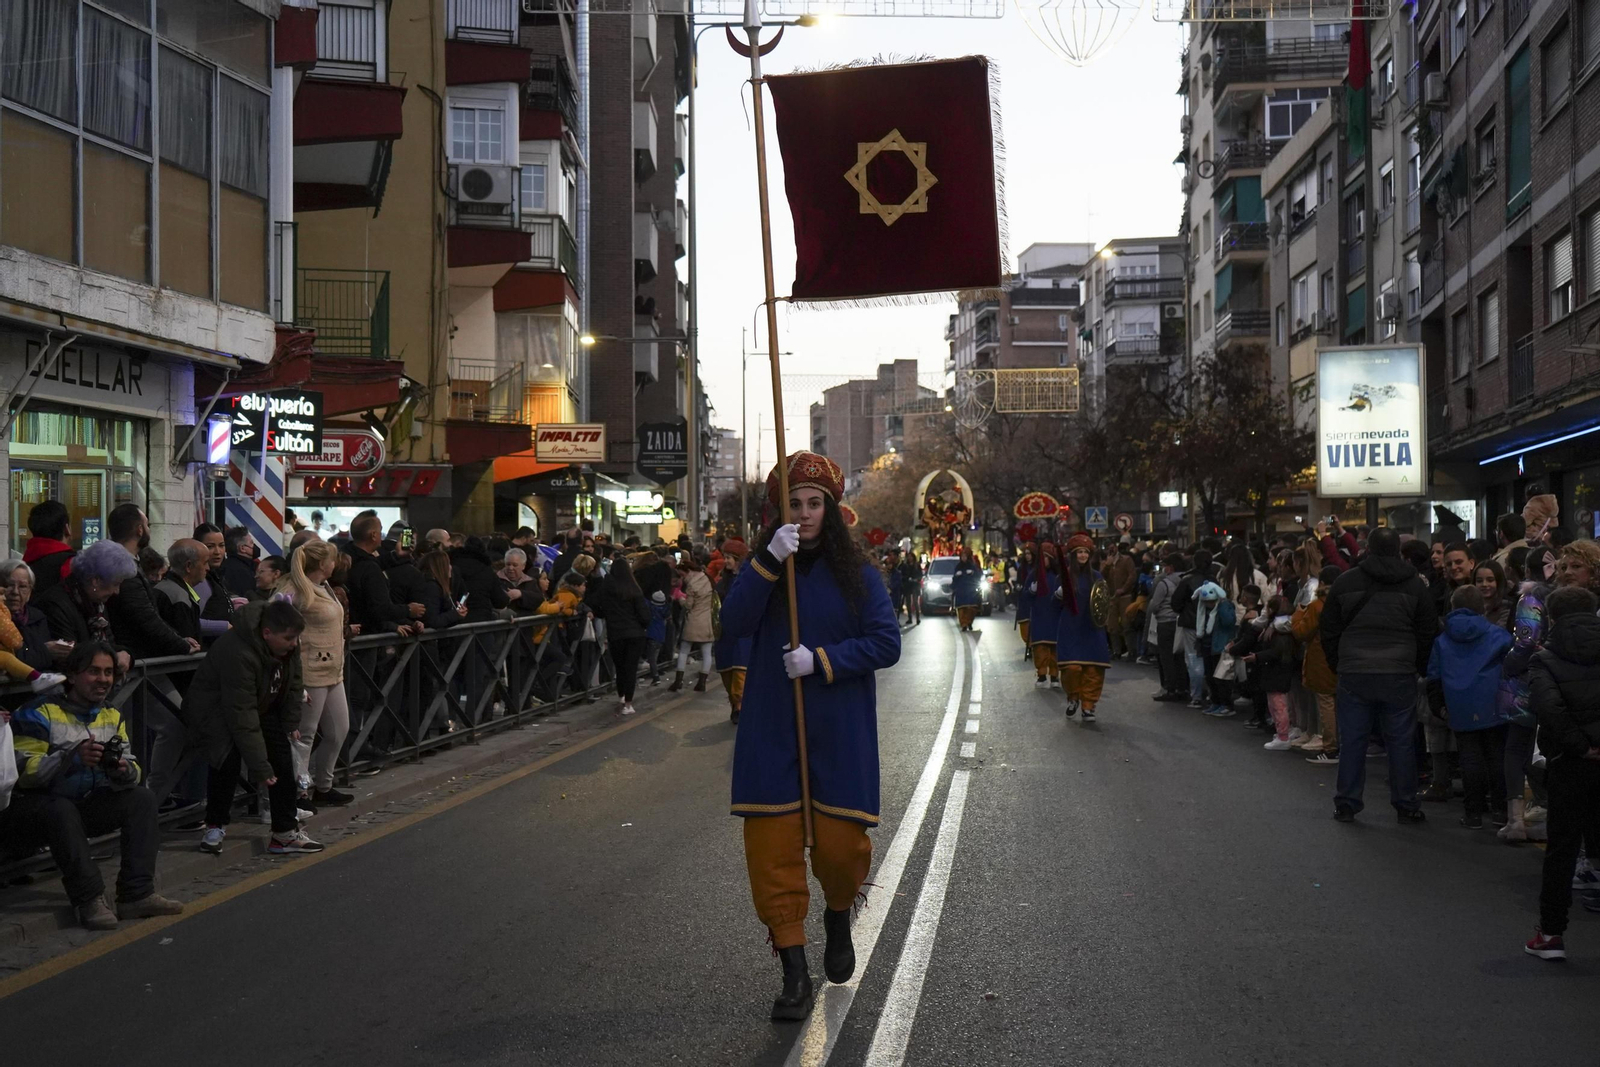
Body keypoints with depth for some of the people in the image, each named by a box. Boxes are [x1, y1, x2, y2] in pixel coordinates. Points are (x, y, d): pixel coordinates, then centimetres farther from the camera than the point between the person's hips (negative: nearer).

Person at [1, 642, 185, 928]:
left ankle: (137, 894, -24)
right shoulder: (42, 713, -12)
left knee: (142, 799, -13)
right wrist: (72, 757, -36)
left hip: (82, 808, 6)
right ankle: (89, 900, -35)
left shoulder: (113, 717, 8)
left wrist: (123, 771, -24)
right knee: (62, 809, -37)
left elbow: (131, 772, 1)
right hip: (31, 809, -6)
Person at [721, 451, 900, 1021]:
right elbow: (733, 623, -12)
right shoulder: (764, 566, 5)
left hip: (840, 734, -1)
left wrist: (821, 661, -15)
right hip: (772, 733, 1)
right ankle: (795, 974, 7)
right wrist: (768, 562, -22)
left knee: (840, 843, 0)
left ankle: (838, 919, 35)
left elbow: (887, 643, -5)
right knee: (772, 846, -3)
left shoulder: (856, 573, 2)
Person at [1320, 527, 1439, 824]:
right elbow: (1428, 632, 5)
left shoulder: (1346, 582, 3)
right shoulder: (1415, 584, 3)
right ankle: (1405, 806, 9)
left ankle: (1346, 804, 9)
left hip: (1354, 674, 0)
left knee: (1352, 740, 5)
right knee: (1401, 741, 6)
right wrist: (1419, 667, 15)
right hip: (1399, 675, 0)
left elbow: (1328, 631, 6)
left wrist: (1337, 665, 15)